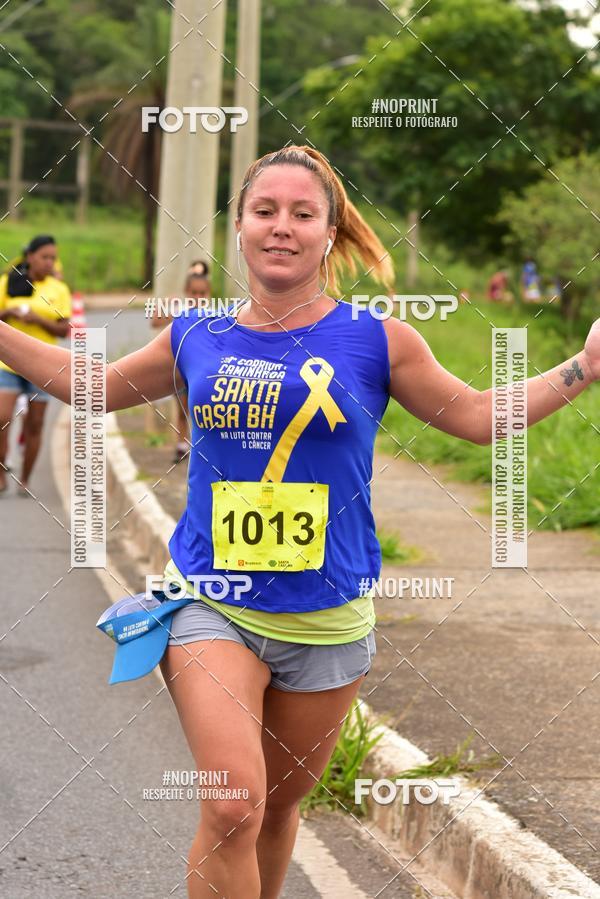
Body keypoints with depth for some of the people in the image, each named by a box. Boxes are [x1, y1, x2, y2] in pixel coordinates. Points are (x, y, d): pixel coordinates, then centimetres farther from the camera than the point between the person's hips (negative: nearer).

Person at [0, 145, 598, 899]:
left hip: (326, 619, 1)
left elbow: (475, 415, 9)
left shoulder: (377, 341, -1)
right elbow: (91, 386, 19)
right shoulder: (195, 338, 3)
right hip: (210, 603, -1)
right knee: (232, 807, -19)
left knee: (277, 807, 14)